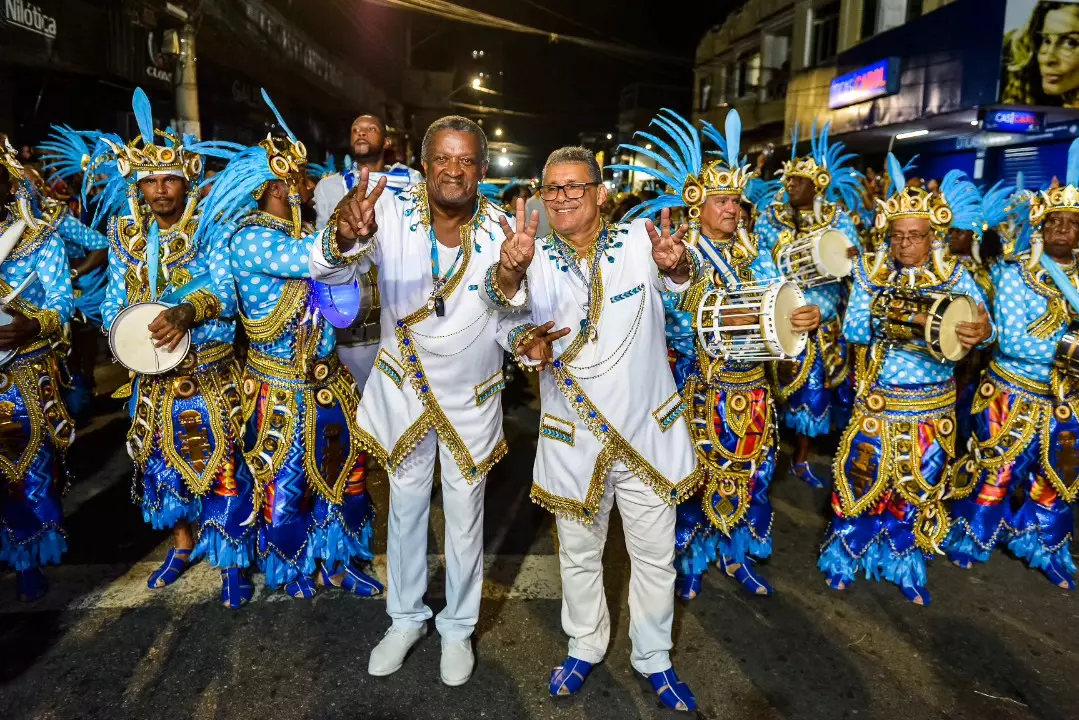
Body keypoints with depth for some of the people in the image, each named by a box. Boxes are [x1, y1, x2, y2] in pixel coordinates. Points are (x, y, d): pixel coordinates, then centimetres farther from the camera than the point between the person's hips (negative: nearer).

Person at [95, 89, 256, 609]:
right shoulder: (125, 233, 7)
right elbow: (115, 295, 11)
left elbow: (225, 290, -16)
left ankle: (232, 561, 13)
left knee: (220, 463, -3)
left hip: (210, 374, -5)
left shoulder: (208, 229, -7)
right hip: (153, 376, 5)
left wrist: (189, 311, -35)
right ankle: (184, 544, 39)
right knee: (161, 460, 16)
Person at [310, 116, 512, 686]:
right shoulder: (391, 213, -18)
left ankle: (458, 627, 38)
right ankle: (405, 619, 41)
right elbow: (328, 270, -29)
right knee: (405, 508, 18)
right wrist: (345, 236, -53)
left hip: (473, 397, 0)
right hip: (404, 388, 1)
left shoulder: (500, 230, -17)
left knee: (464, 516, 14)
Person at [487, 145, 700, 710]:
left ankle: (654, 658, 38)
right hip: (573, 436, 1)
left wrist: (675, 264, -46)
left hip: (649, 428, -1)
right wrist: (509, 268, -48)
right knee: (579, 554, 19)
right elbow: (507, 299, -24)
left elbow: (676, 278, -22)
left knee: (654, 555, 15)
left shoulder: (639, 240, -7)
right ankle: (585, 647, 43)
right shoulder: (536, 258, -5)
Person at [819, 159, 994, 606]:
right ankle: (844, 556, 28)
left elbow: (979, 321, -15)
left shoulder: (954, 277, -3)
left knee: (920, 485, 13)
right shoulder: (871, 273, -3)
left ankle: (906, 566, 33)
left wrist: (982, 330, -40)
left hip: (932, 406, 1)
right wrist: (916, 323, -26)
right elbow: (852, 327, -13)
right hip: (877, 402, -1)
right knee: (862, 478, 6)